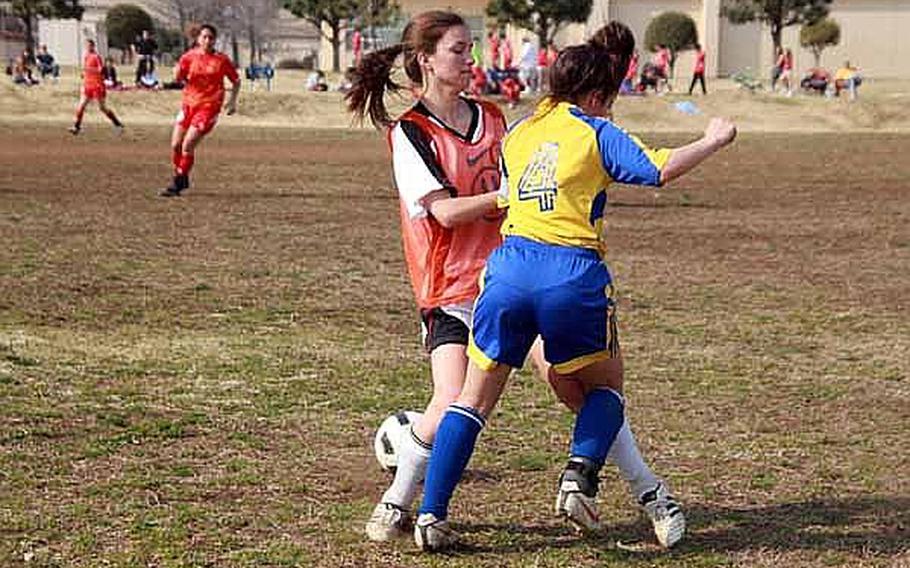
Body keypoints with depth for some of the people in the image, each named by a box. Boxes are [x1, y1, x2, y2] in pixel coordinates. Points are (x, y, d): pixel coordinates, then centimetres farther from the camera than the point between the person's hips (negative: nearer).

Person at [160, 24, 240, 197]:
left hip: (209, 106, -4)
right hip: (189, 104, 4)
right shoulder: (189, 57, 3)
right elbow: (178, 79, -1)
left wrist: (232, 100, -3)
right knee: (175, 145, 3)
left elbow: (236, 80, 9)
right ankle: (182, 179, 26)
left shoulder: (222, 60, -1)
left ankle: (177, 184, -4)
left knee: (187, 146, -15)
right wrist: (179, 71, -23)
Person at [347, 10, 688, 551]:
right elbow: (445, 210, -15)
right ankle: (395, 505, 5)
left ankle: (650, 491, 4)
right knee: (453, 404, -18)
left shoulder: (490, 116, 11)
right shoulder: (410, 132, -6)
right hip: (452, 290, -4)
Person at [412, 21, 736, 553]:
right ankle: (580, 474, -4)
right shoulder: (596, 132, 4)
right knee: (605, 386, 21)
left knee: (475, 397, 13)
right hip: (573, 276, -3)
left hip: (509, 266, 3)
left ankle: (431, 515, 5)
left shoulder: (517, 133, 19)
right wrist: (713, 141, 5)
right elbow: (659, 169, -7)